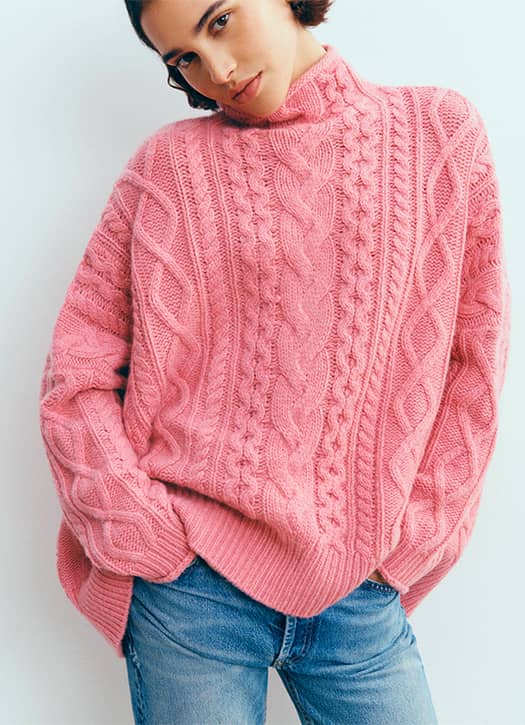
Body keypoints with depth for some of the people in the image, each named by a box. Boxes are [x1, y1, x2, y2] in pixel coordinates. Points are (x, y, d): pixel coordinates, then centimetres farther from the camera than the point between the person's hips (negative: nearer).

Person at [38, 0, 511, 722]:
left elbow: (476, 363, 4)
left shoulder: (442, 130, 3)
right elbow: (76, 372, 0)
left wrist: (410, 541, 1)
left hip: (363, 595, 1)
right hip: (195, 585, -1)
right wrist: (148, 536, -8)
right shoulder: (171, 162, 1)